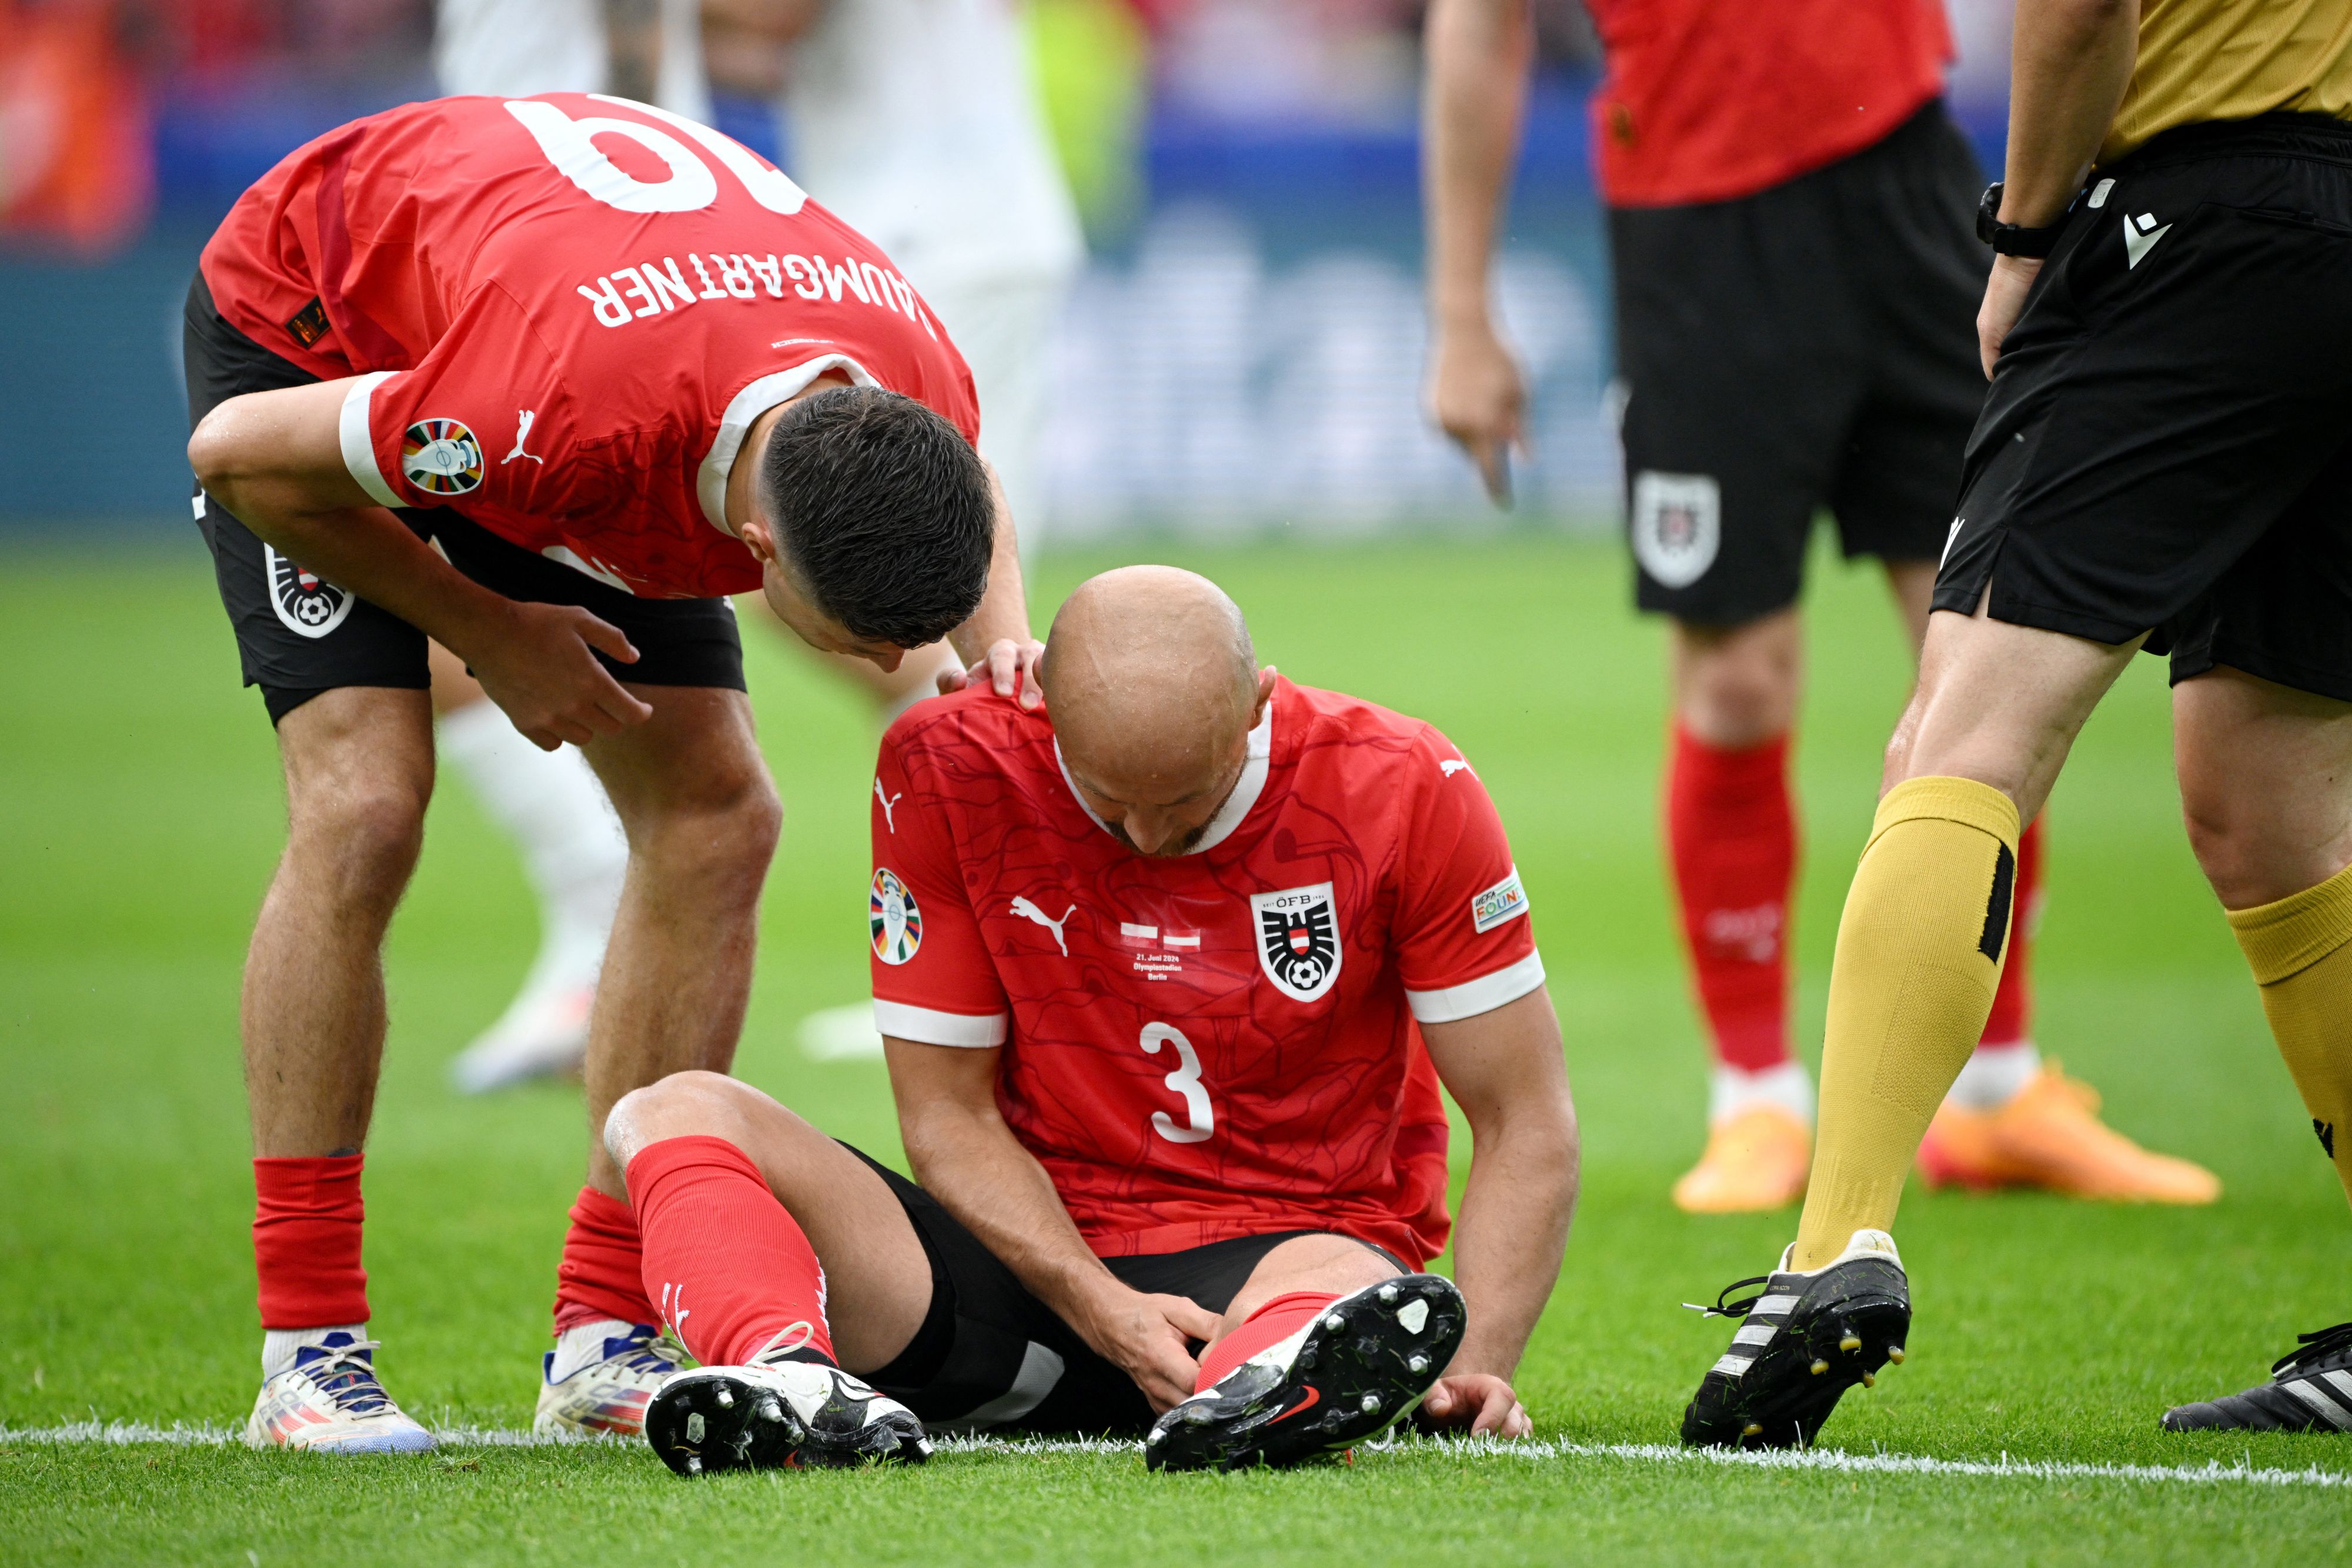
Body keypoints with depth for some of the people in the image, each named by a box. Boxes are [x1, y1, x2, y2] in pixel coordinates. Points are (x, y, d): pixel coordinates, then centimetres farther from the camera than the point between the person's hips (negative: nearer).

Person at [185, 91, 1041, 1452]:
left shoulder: (920, 391, -29)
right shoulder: (573, 410, -47)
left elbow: (963, 514, 1)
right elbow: (241, 454, -28)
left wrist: (1001, 640, -21)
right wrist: (490, 634, -20)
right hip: (305, 332, -6)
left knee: (716, 819, -5)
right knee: (364, 807, -21)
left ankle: (606, 1334, 3)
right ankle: (309, 1348, -12)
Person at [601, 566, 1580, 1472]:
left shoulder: (1404, 792, -10)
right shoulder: (949, 771, -7)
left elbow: (1527, 1126, -5)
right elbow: (947, 1109, -3)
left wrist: (1477, 1368, -21)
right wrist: (1101, 1306, -20)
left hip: (1284, 1251, -2)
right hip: (1038, 1255, 2)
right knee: (677, 1113, -20)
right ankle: (793, 1381, -53)